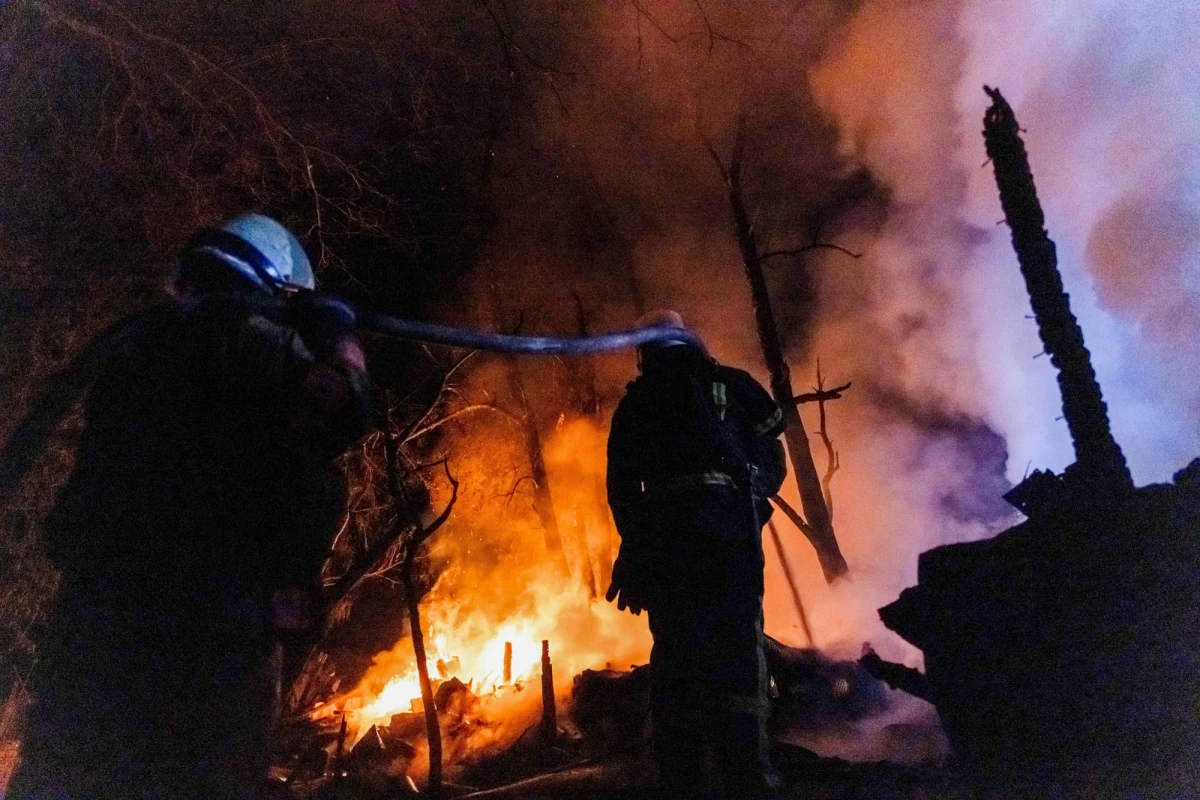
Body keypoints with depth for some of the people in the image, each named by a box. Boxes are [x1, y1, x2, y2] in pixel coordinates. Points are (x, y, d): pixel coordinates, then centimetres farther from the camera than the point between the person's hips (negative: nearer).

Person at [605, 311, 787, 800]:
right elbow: (772, 458, 10)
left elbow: (620, 484, 11)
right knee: (737, 643, -1)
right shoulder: (731, 384, 16)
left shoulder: (634, 403, 18)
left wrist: (634, 550, 14)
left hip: (665, 532, 1)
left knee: (675, 652, 6)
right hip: (730, 525, -1)